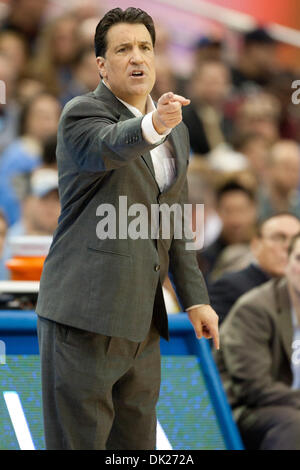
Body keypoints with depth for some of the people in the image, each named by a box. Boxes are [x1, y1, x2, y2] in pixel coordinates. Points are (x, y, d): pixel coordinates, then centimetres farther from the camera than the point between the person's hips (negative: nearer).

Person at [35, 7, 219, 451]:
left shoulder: (176, 131, 17)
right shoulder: (81, 114, -5)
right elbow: (108, 146, -30)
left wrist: (195, 297, 16)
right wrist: (152, 125, -50)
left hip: (141, 325, 7)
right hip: (83, 318, -7)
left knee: (136, 445, 10)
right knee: (79, 441, -6)